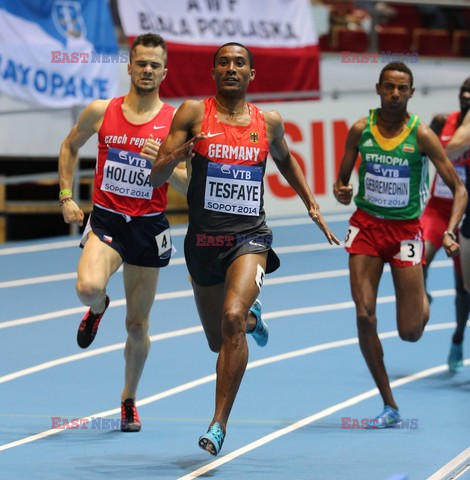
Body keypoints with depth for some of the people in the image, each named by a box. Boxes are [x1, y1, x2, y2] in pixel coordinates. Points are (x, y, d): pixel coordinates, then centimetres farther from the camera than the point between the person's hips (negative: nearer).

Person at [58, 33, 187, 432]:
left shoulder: (176, 121, -4)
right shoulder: (101, 112, 0)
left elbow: (190, 186, -5)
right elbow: (70, 147, 18)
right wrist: (67, 196, 10)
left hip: (149, 226, 0)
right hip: (105, 220, 0)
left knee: (137, 325, 9)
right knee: (89, 287, -30)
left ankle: (129, 399, 32)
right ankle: (97, 308, 10)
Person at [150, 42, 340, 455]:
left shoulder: (269, 123, 5)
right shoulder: (193, 113, -2)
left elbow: (285, 160, 27)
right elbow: (155, 177, -5)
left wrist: (312, 205, 19)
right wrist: (173, 158, -26)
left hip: (249, 237, -1)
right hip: (203, 238, 1)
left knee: (232, 318, -27)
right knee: (218, 341, 16)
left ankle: (220, 423, -21)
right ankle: (252, 317, 55)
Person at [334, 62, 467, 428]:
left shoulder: (421, 136, -11)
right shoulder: (361, 130, -3)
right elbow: (342, 180, 8)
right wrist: (341, 192, -16)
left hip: (406, 229, -2)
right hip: (367, 225, 2)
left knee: (410, 332, -1)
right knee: (365, 316, -9)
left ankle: (422, 300, 38)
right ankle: (390, 407, 3)